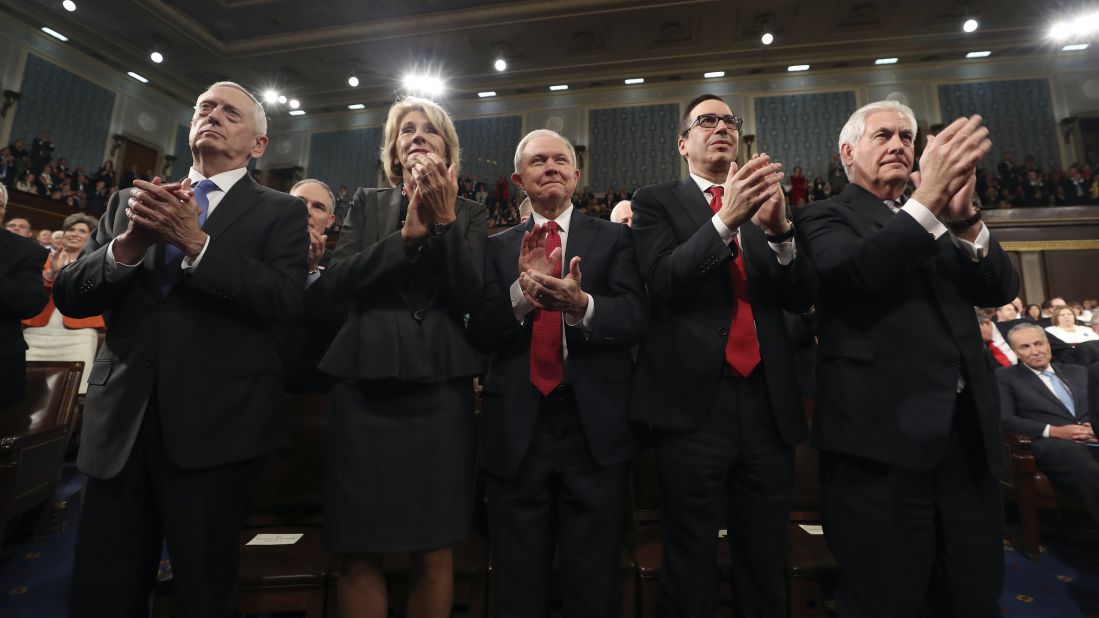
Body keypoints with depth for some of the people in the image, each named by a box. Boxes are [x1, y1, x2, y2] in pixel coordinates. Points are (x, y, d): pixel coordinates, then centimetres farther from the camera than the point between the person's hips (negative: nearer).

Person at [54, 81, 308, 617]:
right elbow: (68, 295, 7)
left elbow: (287, 300, -13)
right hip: (119, 421, 4)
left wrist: (196, 243, -21)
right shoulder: (130, 200, 15)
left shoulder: (279, 212, 2)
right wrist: (128, 245, -11)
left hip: (215, 424, -3)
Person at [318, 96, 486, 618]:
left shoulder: (469, 213, 9)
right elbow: (339, 280, -2)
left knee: (433, 554, 6)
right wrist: (409, 233, -12)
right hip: (365, 384, 1)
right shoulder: (366, 204, 13)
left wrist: (445, 220, -14)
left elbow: (470, 297, -4)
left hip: (439, 387, -1)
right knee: (359, 553, 7)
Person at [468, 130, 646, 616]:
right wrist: (522, 291, -21)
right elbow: (480, 332, -3)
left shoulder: (613, 238, 4)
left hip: (595, 427, -1)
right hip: (516, 429, 2)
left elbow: (633, 319, -9)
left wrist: (581, 305, -28)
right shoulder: (497, 247, 7)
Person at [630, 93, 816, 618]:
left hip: (768, 402, 4)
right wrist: (726, 219, -19)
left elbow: (802, 297, 6)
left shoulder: (766, 199, 16)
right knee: (690, 564, 8)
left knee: (766, 564, 14)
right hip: (694, 401, -3)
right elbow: (662, 284, -9)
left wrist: (778, 229, -11)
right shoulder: (657, 201, 6)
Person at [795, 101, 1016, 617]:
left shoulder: (940, 220, 18)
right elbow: (851, 271, -20)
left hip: (966, 430, 6)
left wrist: (964, 217, -12)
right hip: (885, 434, -6)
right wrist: (926, 201, -30)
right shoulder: (826, 218, 0)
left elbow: (1001, 289, 5)